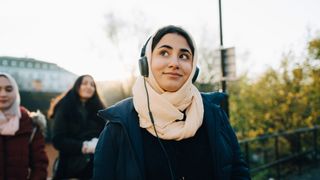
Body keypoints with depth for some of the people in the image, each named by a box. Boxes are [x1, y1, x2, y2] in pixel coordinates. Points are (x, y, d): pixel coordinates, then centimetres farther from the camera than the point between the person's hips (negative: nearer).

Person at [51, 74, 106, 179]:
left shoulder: (98, 109, 14)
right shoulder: (64, 109, 3)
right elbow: (57, 140, -6)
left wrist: (97, 142, -16)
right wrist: (83, 146, -17)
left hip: (95, 163, 3)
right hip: (71, 164, -2)